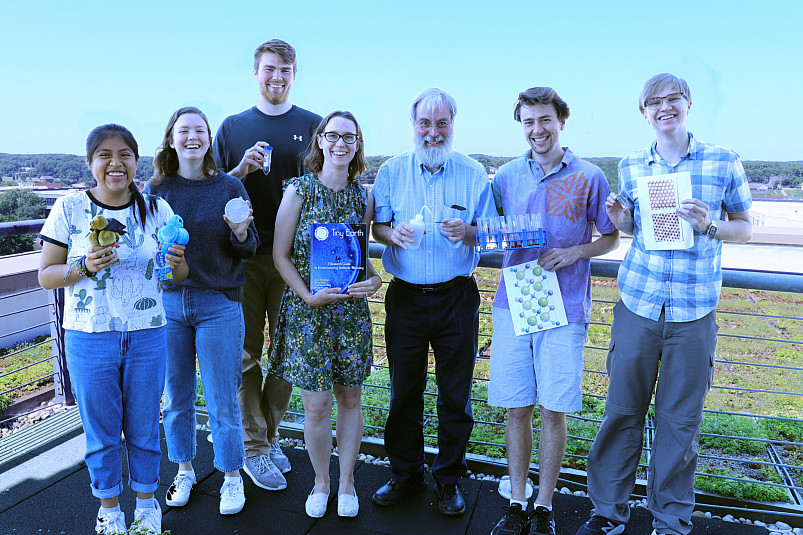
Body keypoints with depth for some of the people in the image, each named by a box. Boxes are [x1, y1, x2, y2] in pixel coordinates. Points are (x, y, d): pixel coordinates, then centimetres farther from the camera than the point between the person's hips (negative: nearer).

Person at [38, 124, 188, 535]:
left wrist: (176, 263, -19)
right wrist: (84, 268, -20)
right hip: (89, 336, -1)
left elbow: (179, 275, 4)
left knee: (144, 428, 13)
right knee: (101, 431, 13)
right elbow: (45, 276, -1)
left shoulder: (156, 208, -1)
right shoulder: (69, 209, -4)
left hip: (147, 335, 1)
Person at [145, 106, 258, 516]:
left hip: (219, 304, -2)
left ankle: (232, 476, 24)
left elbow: (250, 250, 1)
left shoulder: (230, 187, -1)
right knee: (176, 396, 13)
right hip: (168, 301, 2)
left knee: (221, 401, 4)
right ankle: (184, 469, 35)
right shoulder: (156, 189, 3)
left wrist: (240, 233, -20)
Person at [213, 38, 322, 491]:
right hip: (243, 255, 0)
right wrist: (243, 169, -10)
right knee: (247, 352, 3)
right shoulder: (233, 127, 10)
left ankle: (270, 434, 24)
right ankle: (255, 449, 15)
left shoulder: (313, 125, 9)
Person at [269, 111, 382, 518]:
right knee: (316, 404, 3)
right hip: (307, 311, -2)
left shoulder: (364, 197, 4)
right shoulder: (299, 190, -5)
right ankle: (321, 481, 29)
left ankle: (346, 480, 31)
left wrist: (374, 279, -6)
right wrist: (309, 295, -14)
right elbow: (280, 255, -3)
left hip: (352, 309, 3)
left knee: (350, 399, 11)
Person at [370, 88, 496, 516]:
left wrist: (467, 232, -19)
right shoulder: (392, 171, 5)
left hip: (456, 299, -1)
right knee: (404, 389, 9)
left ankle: (449, 478, 27)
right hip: (405, 296, 1)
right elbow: (376, 227, 7)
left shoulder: (473, 174, 1)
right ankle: (405, 473, 29)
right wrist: (392, 234, -16)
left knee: (455, 393, 7)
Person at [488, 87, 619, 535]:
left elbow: (612, 238, 9)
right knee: (517, 408, 7)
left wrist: (574, 252, -9)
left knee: (553, 410, 4)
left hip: (565, 308, -1)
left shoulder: (589, 177, 3)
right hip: (513, 302, 2)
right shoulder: (506, 176, 8)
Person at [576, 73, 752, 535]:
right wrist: (620, 219, -5)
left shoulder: (725, 162, 1)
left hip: (694, 313, -1)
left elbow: (746, 228, 7)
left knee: (680, 420, 7)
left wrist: (708, 225, -13)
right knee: (623, 410, 7)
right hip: (637, 305, 2)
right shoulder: (631, 166, 7)